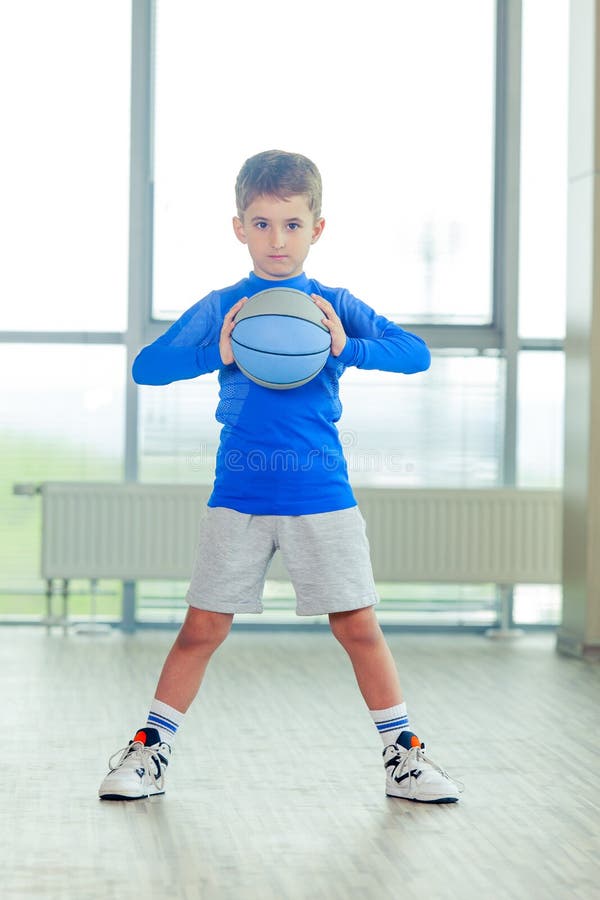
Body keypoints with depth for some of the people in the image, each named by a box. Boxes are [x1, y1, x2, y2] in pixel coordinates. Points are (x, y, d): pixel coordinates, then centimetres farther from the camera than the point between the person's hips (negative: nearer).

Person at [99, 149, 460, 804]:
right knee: (202, 627, 3)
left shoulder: (334, 305, 5)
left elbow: (415, 353, -2)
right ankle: (149, 752, 15)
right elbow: (146, 368, -1)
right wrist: (216, 354, -16)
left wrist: (348, 348, -18)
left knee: (358, 626, 2)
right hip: (238, 495, 0)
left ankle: (403, 756, 14)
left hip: (321, 493, 0)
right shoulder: (219, 309, 4)